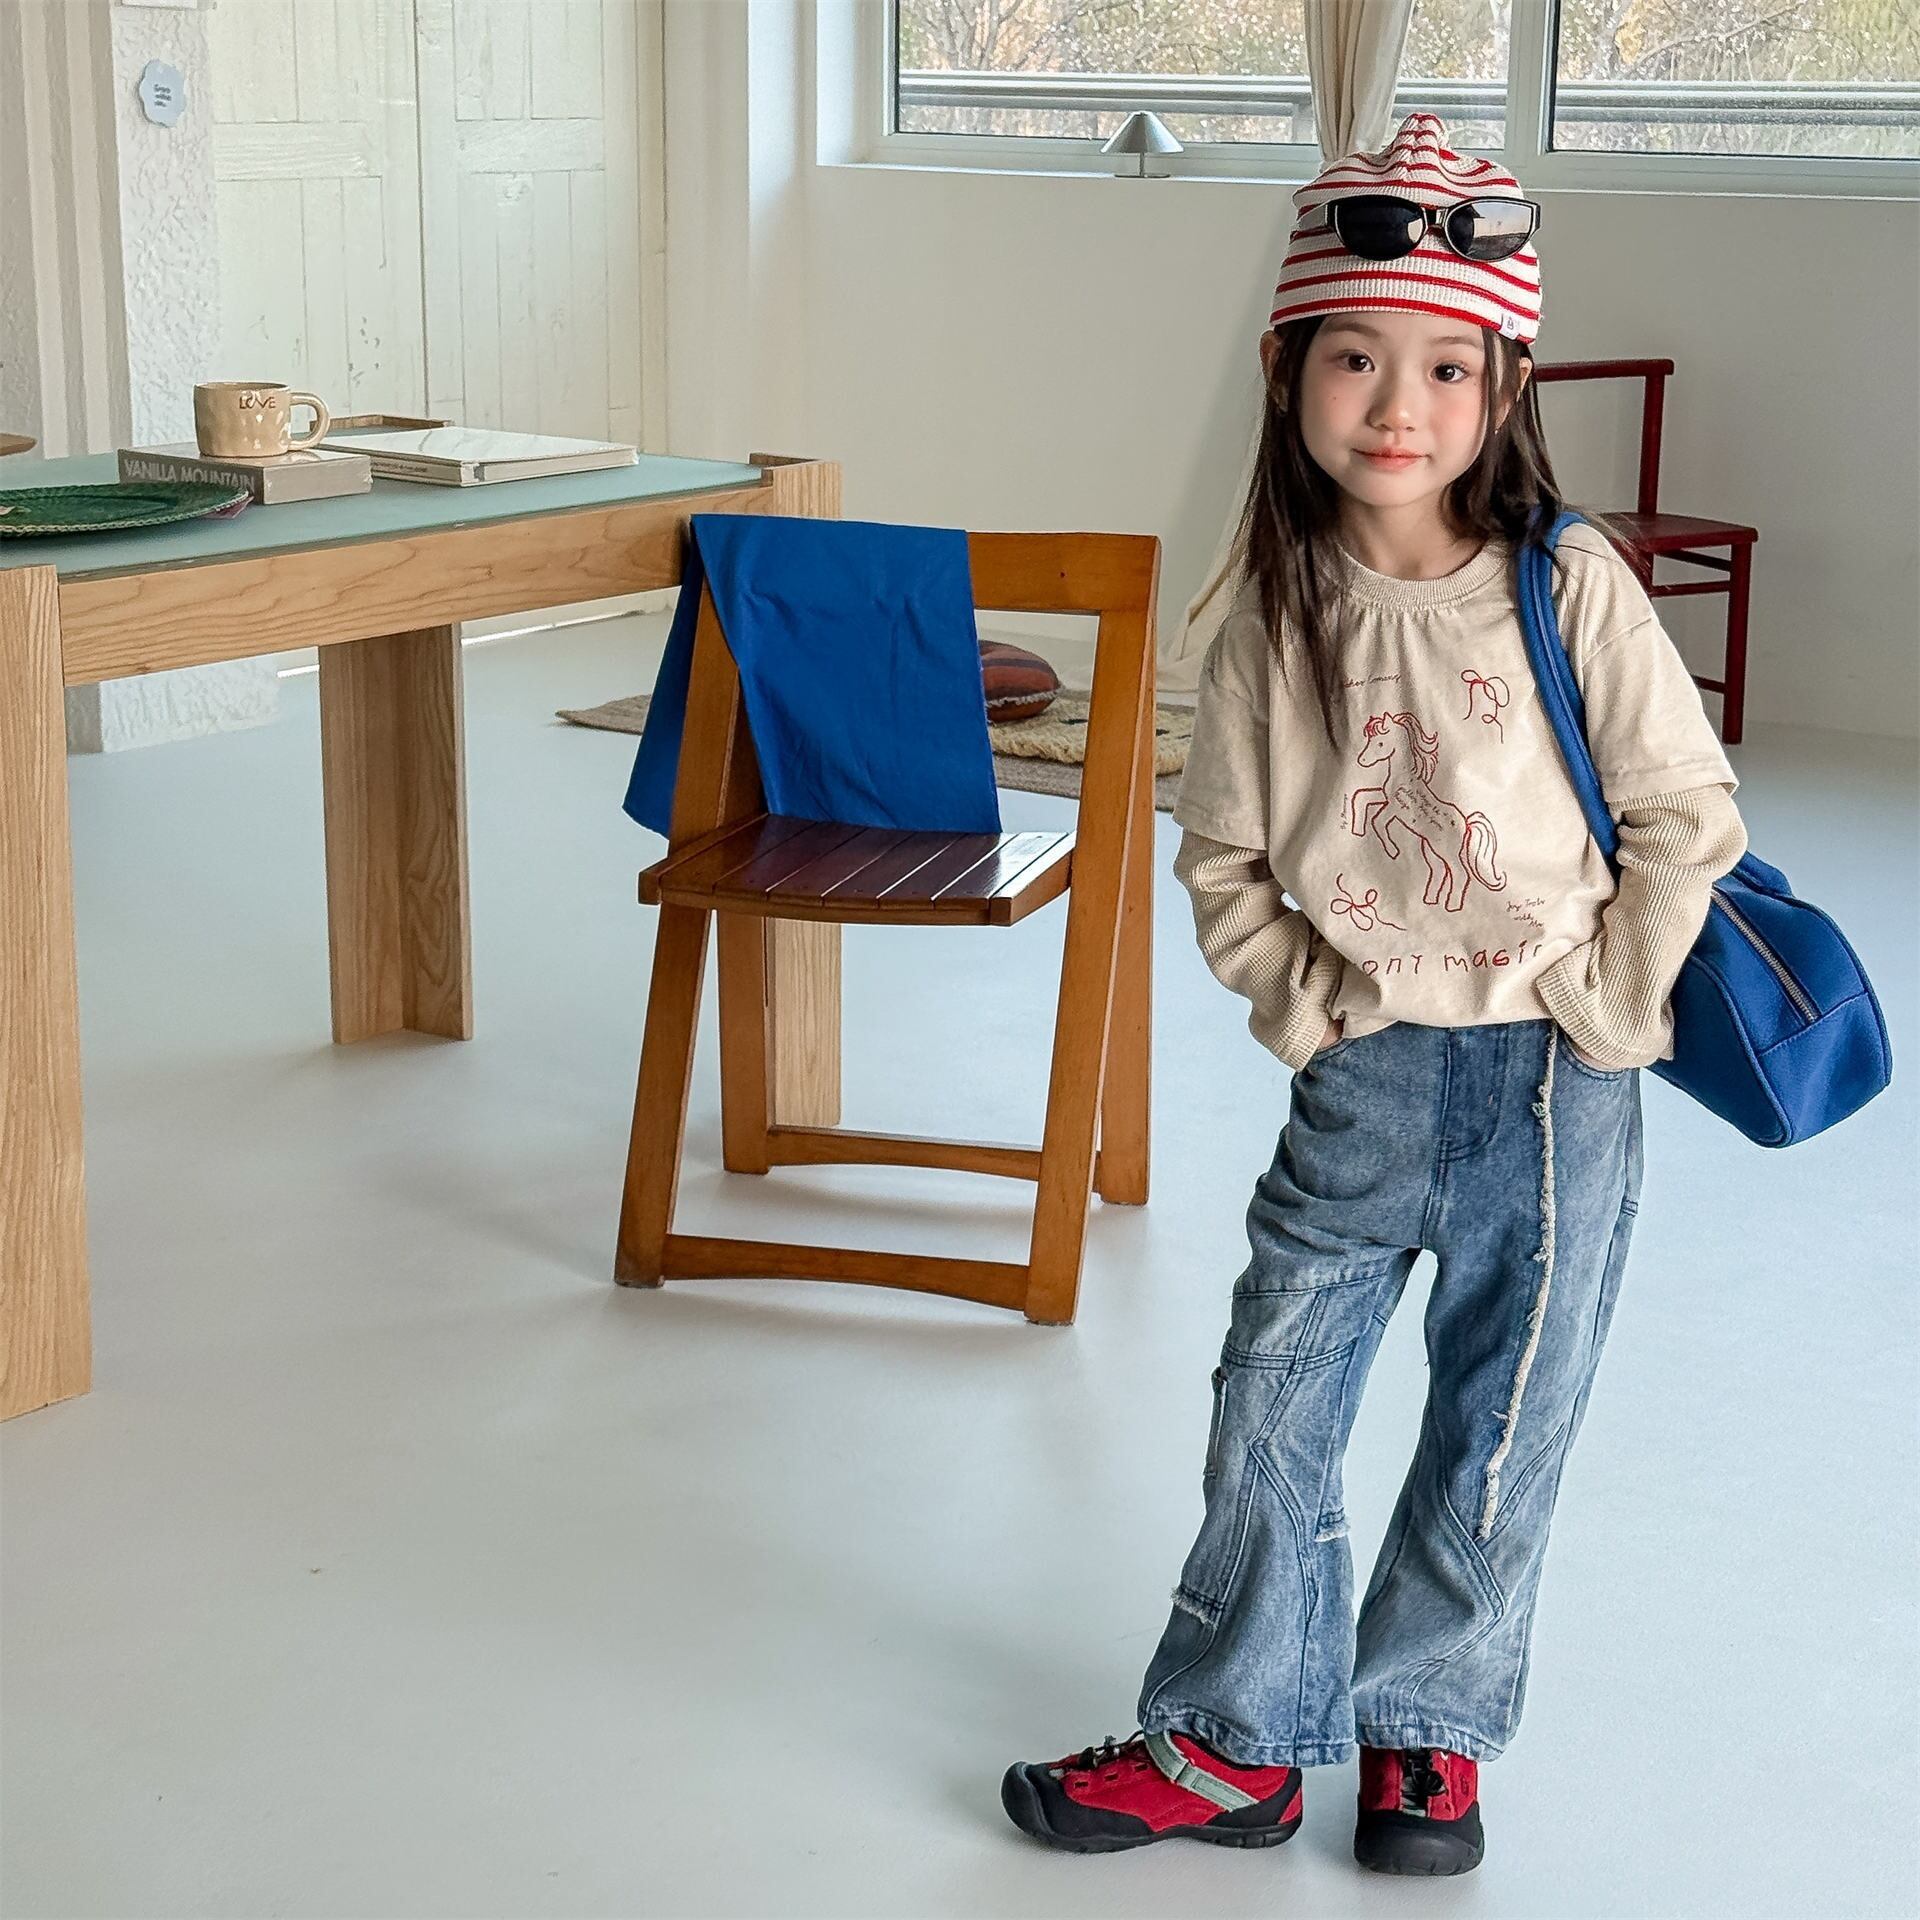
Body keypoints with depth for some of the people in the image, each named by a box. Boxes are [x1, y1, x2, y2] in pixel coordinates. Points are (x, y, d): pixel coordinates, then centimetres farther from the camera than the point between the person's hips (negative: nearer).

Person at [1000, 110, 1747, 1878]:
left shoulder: (1569, 587, -10)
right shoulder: (1280, 617, -2)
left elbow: (1689, 815, -5)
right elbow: (1223, 856, 7)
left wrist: (1598, 1009, -6)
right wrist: (1305, 999, -3)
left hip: (1549, 1085, -2)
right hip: (1362, 1074, 2)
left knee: (1498, 1431, 10)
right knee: (1269, 1405, 6)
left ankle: (1429, 1731, 29)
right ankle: (1234, 1739, 22)